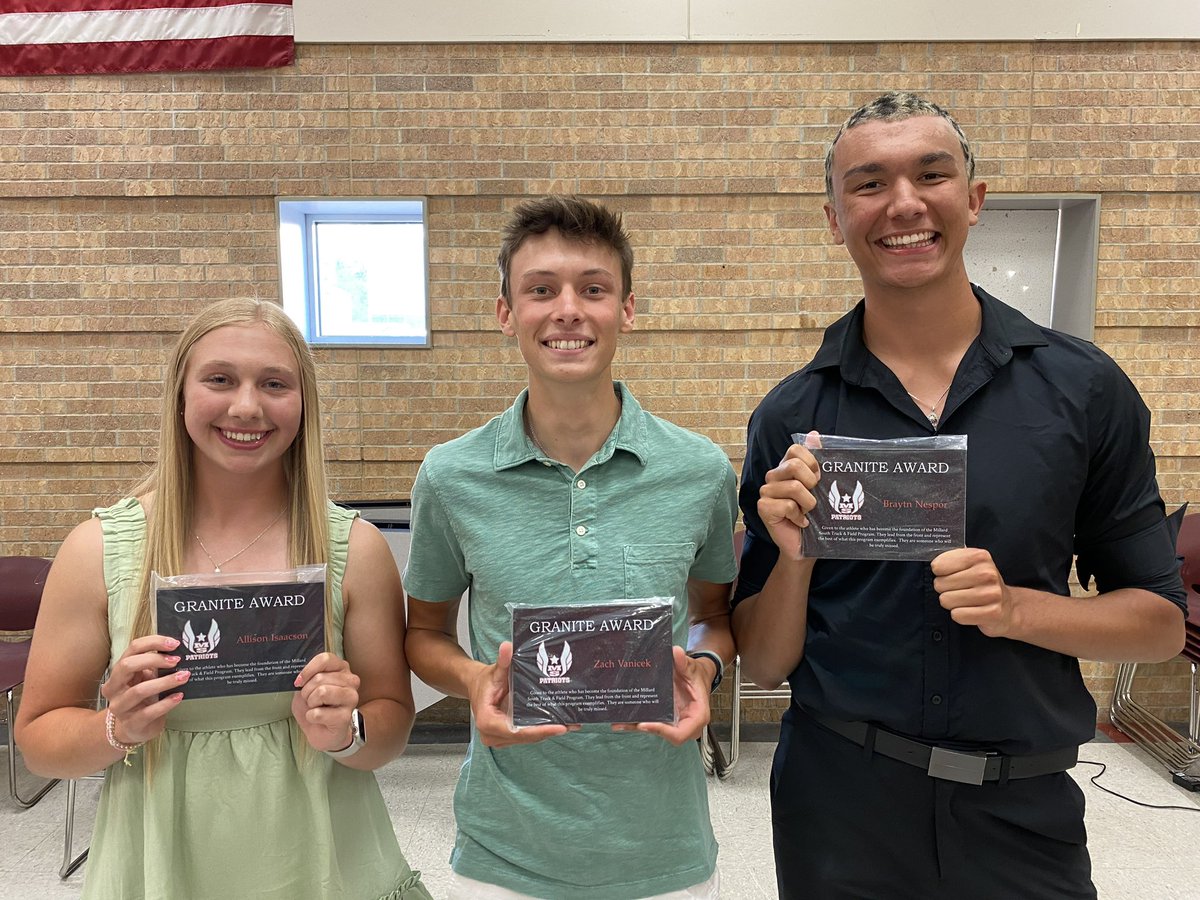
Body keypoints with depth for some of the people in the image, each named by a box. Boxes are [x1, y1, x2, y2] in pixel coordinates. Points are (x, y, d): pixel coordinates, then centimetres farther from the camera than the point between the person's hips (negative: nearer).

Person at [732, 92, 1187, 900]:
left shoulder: (1084, 388, -6)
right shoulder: (791, 416, -7)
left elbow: (1159, 621, 0)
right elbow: (764, 666, -2)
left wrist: (1017, 609, -17)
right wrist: (793, 557, -21)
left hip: (1024, 810, 0)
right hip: (836, 801, 0)